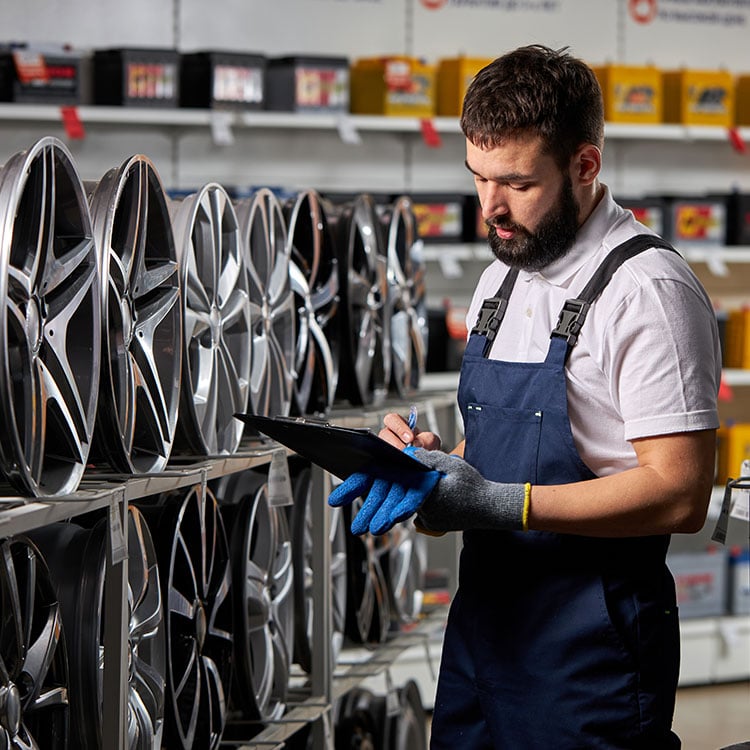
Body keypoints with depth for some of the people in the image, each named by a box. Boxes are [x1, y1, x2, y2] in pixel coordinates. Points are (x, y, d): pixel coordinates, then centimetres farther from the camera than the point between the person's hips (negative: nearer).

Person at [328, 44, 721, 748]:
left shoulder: (647, 289, -14)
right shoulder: (498, 281, 13)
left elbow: (679, 492, -19)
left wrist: (499, 503, -22)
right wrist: (430, 457, 0)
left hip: (592, 646, -8)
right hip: (482, 618, 8)